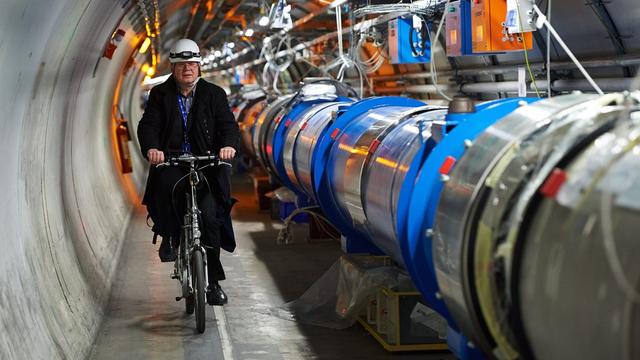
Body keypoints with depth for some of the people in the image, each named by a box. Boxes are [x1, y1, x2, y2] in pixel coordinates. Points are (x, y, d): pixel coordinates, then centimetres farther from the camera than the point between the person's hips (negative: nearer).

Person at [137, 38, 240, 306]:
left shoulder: (214, 94, 8)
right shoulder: (160, 95, 9)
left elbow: (228, 124, -1)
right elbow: (148, 125, -3)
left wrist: (229, 144, -25)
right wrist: (151, 148, -25)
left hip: (207, 163, 0)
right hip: (170, 162, 0)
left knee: (209, 216, -12)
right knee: (166, 187, -34)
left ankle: (213, 281, 2)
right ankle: (170, 236, -6)